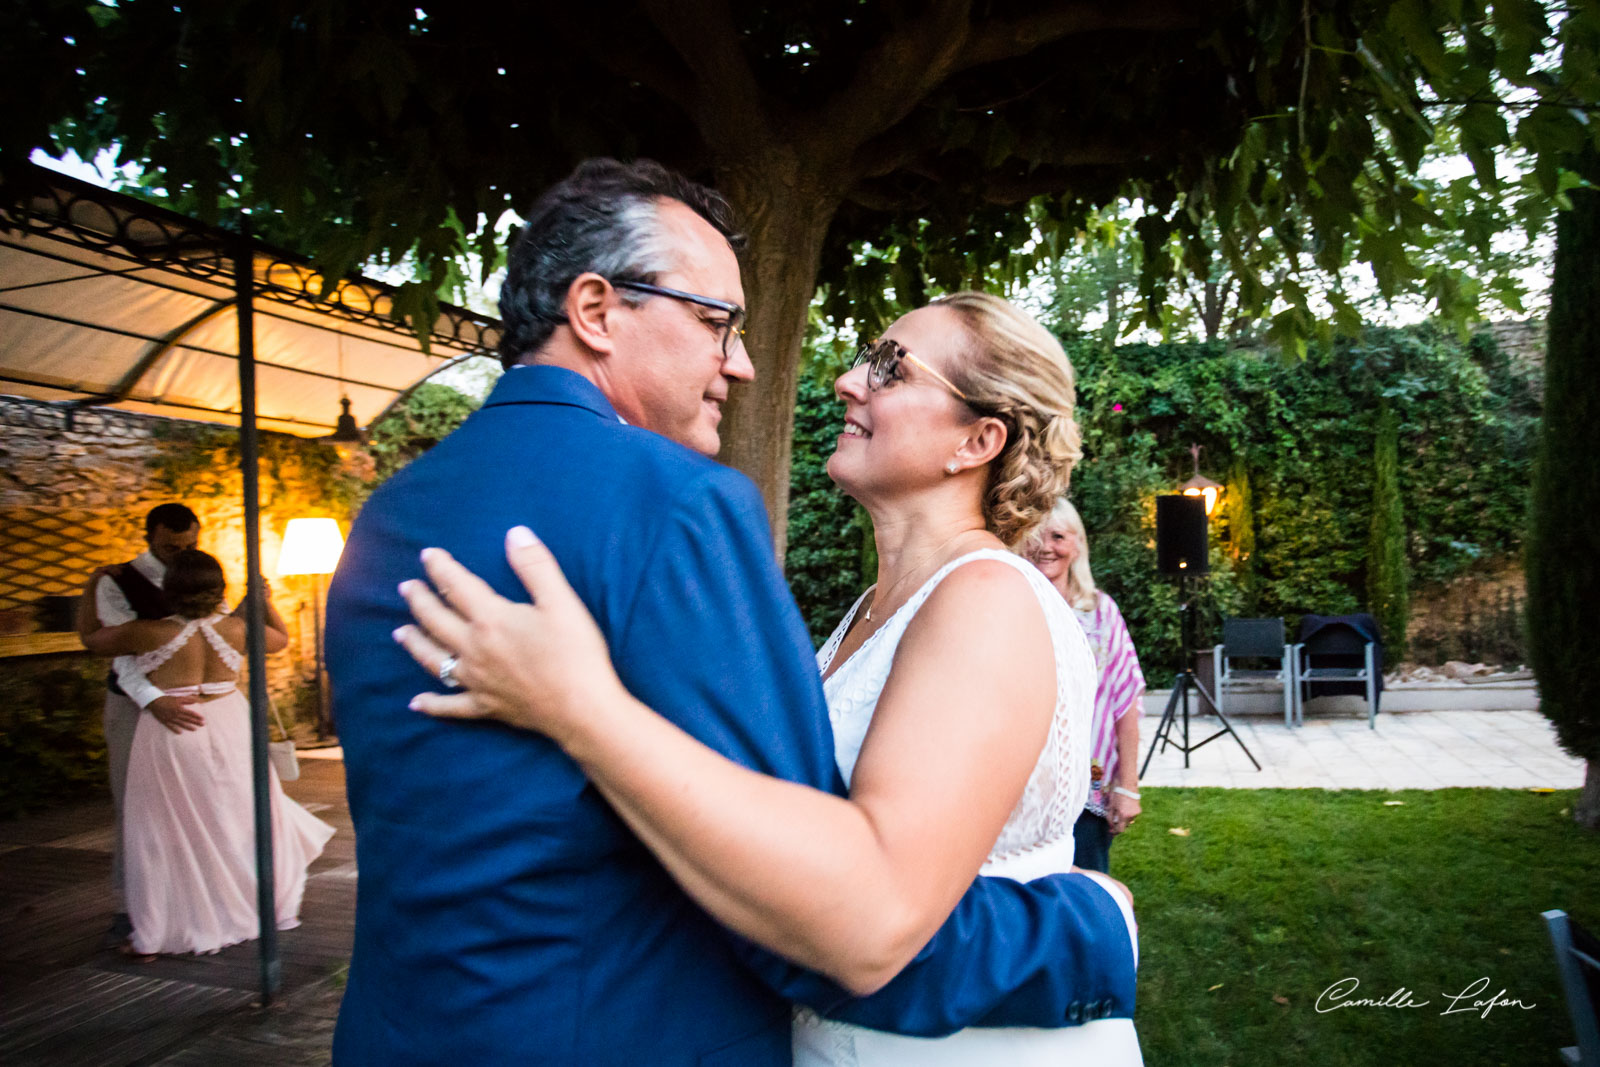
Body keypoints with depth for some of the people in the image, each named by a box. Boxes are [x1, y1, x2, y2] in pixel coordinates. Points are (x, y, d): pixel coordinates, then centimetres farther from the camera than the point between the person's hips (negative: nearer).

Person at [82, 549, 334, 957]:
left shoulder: (149, 633, -16)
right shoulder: (234, 629, -9)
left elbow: (92, 639, 2)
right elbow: (280, 639, 10)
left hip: (169, 737, -2)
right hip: (229, 732, 3)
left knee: (165, 834, 9)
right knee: (247, 817, 18)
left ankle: (151, 938, 16)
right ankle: (280, 907, 30)